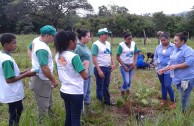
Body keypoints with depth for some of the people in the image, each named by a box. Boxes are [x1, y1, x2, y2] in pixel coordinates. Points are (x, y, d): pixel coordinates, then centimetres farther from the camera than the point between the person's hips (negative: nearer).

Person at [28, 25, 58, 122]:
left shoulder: (36, 40, -1)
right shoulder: (42, 49, -31)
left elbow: (30, 48, 20)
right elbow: (45, 68, -34)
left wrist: (35, 61, 24)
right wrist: (54, 81, -21)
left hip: (42, 78, 10)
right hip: (42, 81, -10)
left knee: (48, 103, 27)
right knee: (43, 107, 7)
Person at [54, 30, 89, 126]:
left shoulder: (58, 56, 3)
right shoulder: (74, 56, -20)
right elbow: (85, 76, -21)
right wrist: (86, 64, -3)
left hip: (64, 91, 7)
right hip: (75, 93, -7)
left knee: (68, 117, 20)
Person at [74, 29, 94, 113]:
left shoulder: (85, 46, 7)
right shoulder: (78, 48, -19)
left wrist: (90, 72, 17)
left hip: (88, 73, 9)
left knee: (87, 91, 19)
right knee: (83, 93, 1)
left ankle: (87, 107, 33)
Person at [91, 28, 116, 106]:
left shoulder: (108, 44, 10)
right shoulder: (96, 44, -14)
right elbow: (94, 58, -19)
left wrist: (113, 64, 3)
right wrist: (99, 70, -22)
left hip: (108, 68, 7)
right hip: (100, 68, -7)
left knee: (106, 86, 16)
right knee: (100, 87, 3)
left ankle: (107, 101, 27)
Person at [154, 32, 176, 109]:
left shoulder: (173, 47, -11)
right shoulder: (158, 47, 4)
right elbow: (155, 57, 15)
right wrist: (156, 64, 0)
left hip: (168, 70, -5)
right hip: (159, 69, 5)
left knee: (168, 86, -8)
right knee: (163, 85, 16)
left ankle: (173, 101, 12)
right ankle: (164, 100, 32)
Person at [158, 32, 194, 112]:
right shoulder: (176, 50, 13)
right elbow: (172, 63, 19)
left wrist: (175, 66, -20)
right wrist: (164, 69, 7)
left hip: (186, 79, -8)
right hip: (178, 78, 9)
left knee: (184, 98, 0)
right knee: (182, 97, 19)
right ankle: (182, 111, 31)